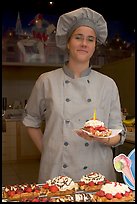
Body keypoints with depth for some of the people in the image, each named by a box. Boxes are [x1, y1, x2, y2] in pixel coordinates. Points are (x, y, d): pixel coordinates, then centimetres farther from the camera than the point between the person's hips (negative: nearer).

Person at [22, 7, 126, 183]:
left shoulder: (108, 84, 0)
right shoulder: (47, 81, -2)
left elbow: (118, 134, 2)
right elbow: (31, 121, 12)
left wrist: (105, 139, -18)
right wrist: (46, 151, 5)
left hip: (98, 173, 1)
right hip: (56, 172, 0)